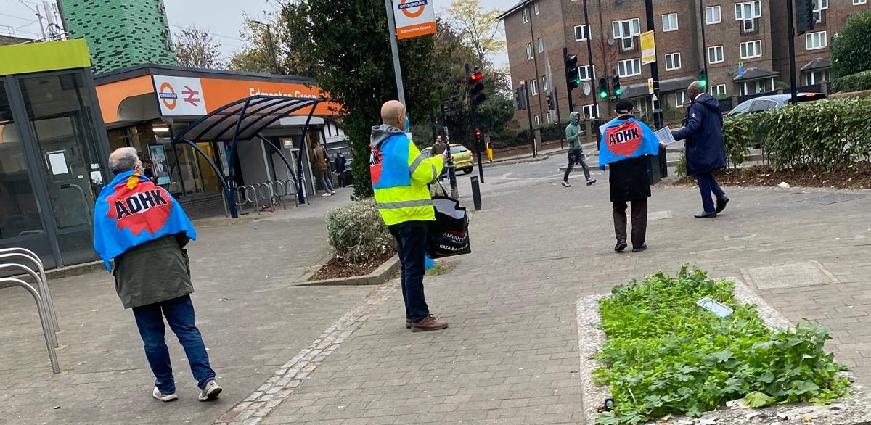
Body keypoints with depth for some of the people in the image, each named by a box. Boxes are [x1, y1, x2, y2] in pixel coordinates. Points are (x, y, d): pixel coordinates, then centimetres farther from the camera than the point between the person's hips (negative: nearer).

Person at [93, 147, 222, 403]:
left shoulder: (106, 203, -3)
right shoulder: (159, 192, 1)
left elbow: (104, 247, -3)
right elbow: (183, 232, 2)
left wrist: (122, 262, 15)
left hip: (137, 281, -1)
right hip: (172, 274, 1)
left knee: (153, 337, 11)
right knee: (187, 329, 5)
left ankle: (165, 387, 21)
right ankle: (207, 380, -1)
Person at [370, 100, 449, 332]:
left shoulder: (377, 144, 12)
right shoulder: (401, 143, -16)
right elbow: (425, 174, -17)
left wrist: (426, 160, 15)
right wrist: (438, 161, 1)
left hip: (393, 214, 9)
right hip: (410, 213, -9)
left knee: (408, 266, 16)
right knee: (414, 267, -4)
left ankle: (412, 315, 22)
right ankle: (419, 317, 1)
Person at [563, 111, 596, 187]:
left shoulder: (578, 126, 12)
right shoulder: (569, 127, -12)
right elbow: (568, 139, -18)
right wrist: (577, 135, -24)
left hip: (579, 149, 7)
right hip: (572, 149, -7)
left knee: (585, 165, -4)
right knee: (570, 166, 3)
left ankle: (588, 179, -7)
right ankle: (565, 180, 18)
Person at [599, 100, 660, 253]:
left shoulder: (607, 130, -2)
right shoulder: (639, 126, -4)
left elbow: (604, 156, -3)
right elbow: (654, 146, -6)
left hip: (618, 178, 1)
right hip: (638, 176, -1)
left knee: (618, 209, 17)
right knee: (639, 210, 11)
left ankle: (621, 239, 1)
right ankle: (638, 243, 14)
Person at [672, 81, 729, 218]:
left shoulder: (697, 106, -17)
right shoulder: (713, 103, 12)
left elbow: (693, 126, -28)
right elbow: (720, 123, 18)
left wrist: (675, 135, -32)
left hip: (701, 149, -9)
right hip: (714, 147, 9)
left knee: (702, 177, 0)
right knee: (706, 174, 22)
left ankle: (708, 209, 5)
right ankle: (720, 195, 7)